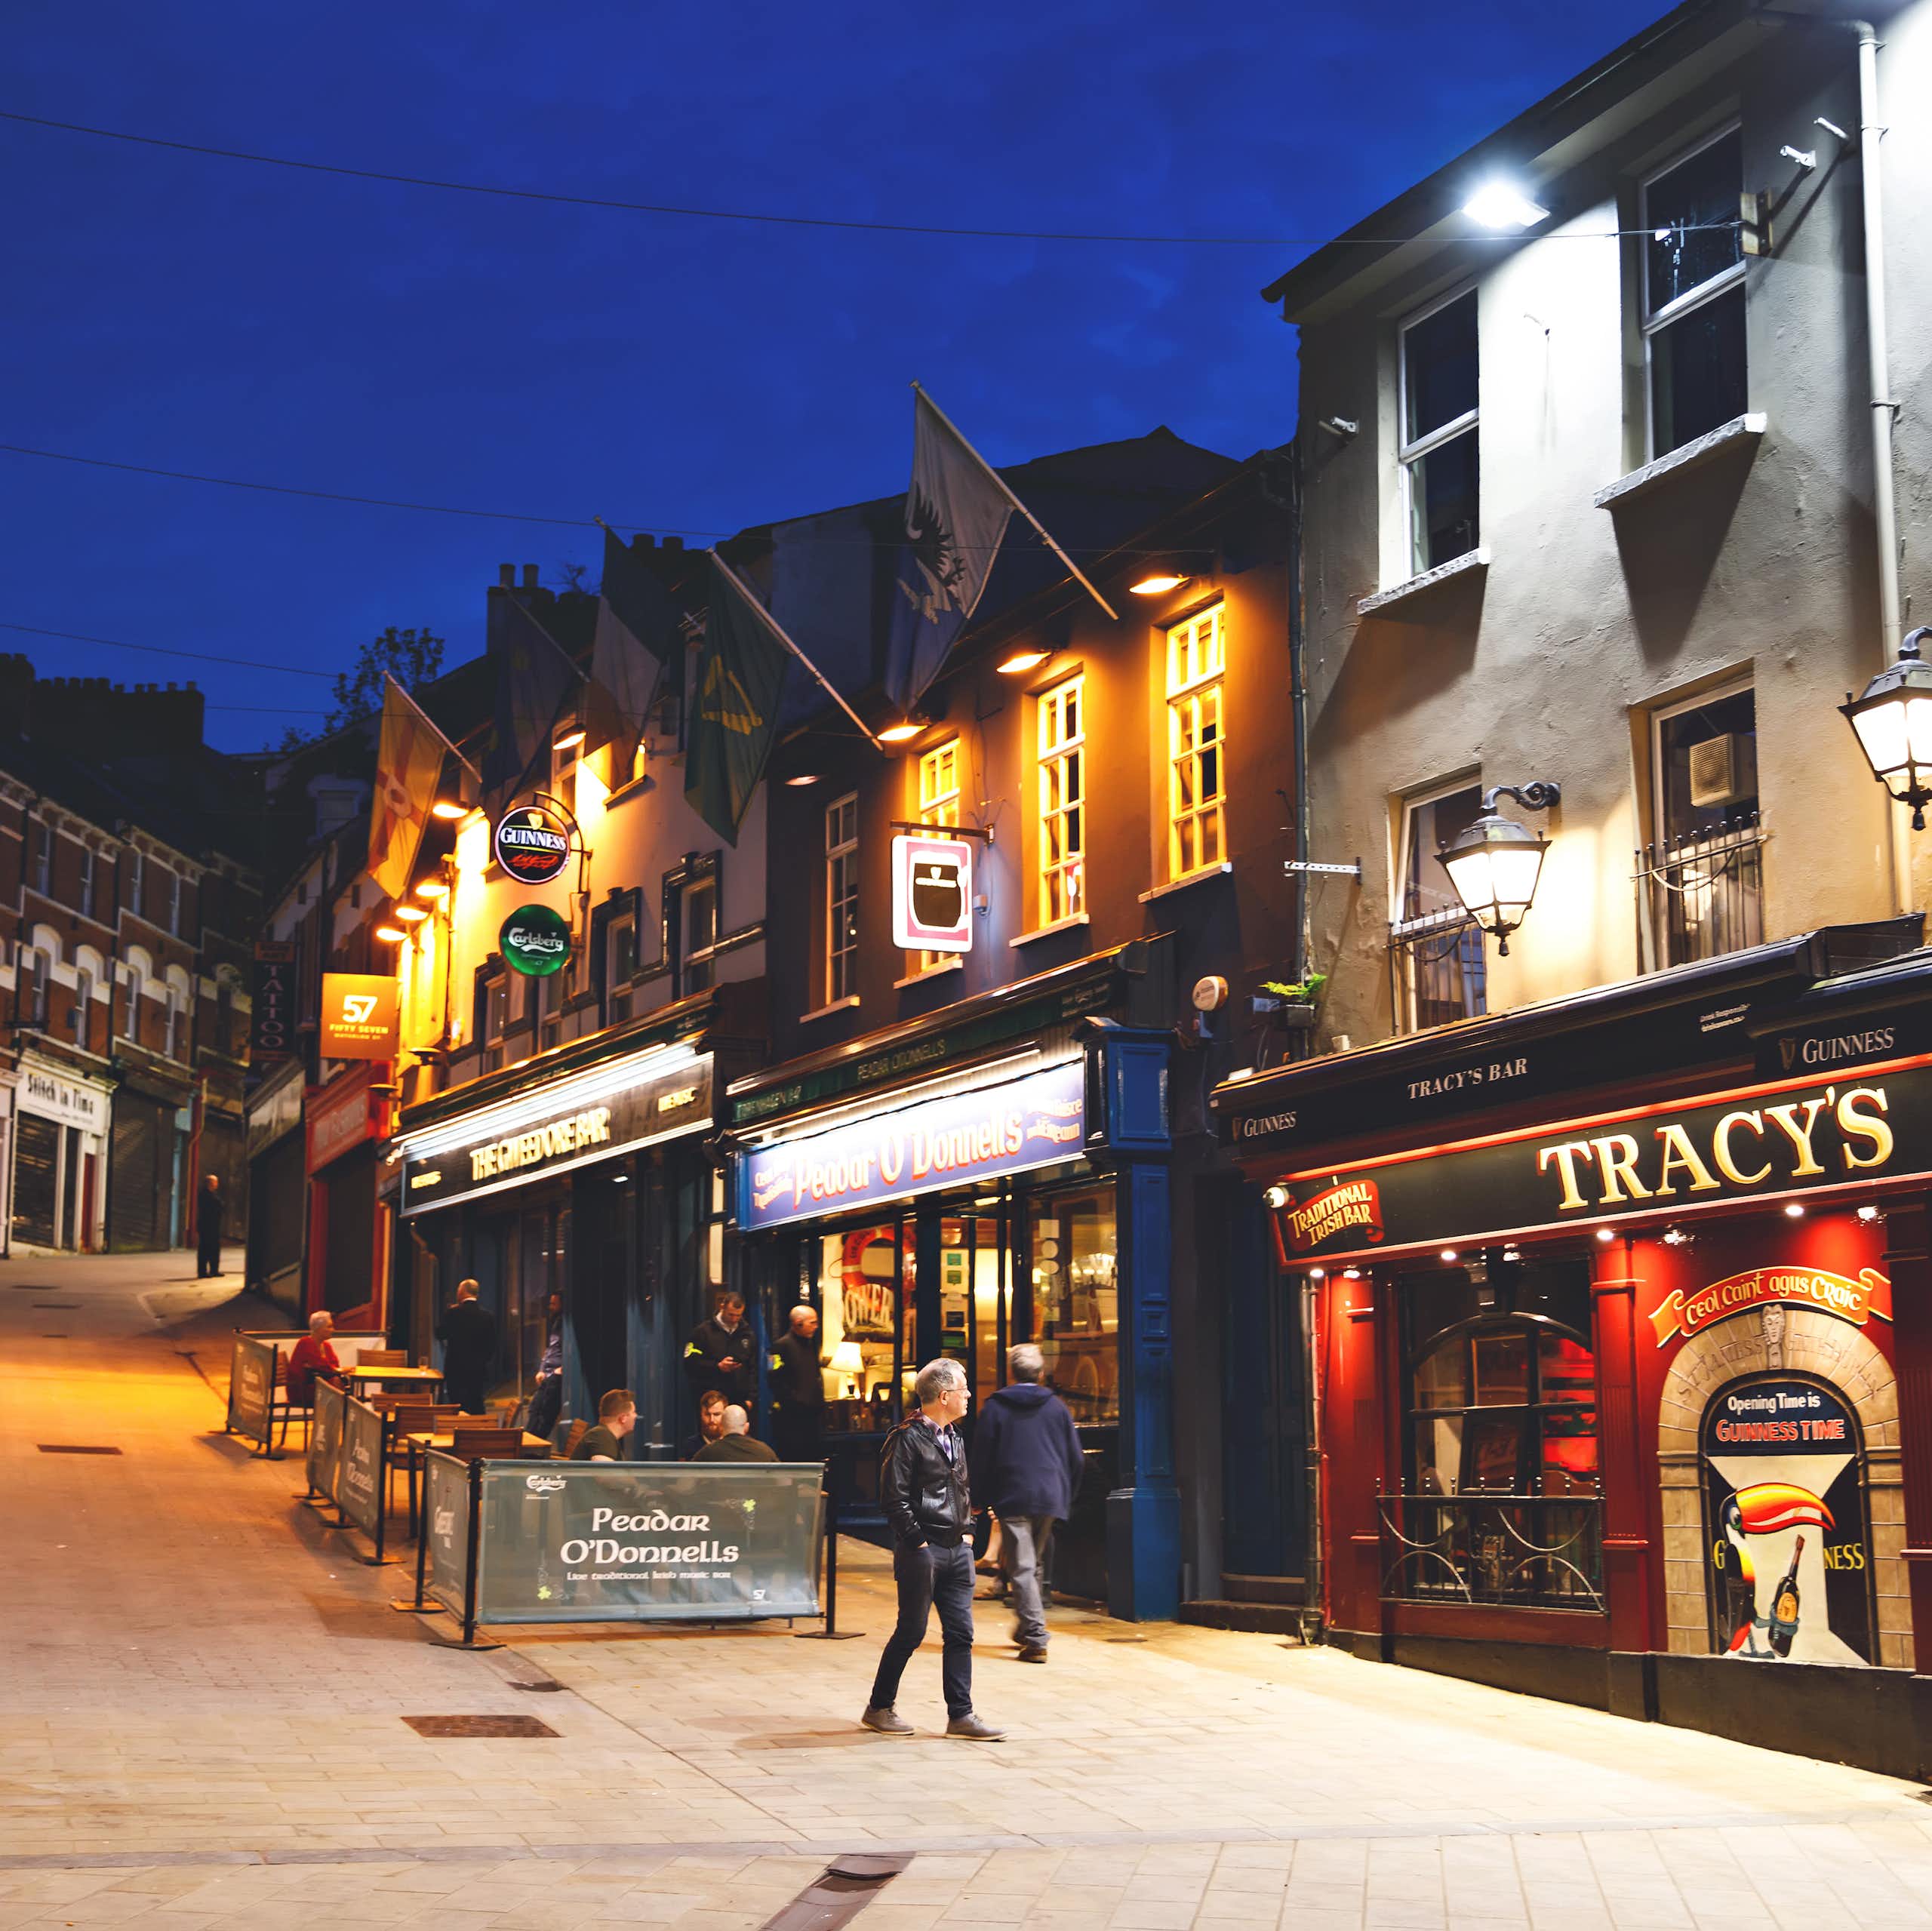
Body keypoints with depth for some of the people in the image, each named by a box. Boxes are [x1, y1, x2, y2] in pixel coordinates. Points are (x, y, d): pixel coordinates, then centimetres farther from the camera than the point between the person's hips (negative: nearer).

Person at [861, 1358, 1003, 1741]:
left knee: (960, 1633, 5)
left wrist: (967, 1533, 13)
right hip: (923, 1552, -8)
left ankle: (961, 1714, 9)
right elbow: (894, 1500, -15)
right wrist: (918, 1542, -15)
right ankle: (879, 1708, 14)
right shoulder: (907, 1438, -11)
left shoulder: (955, 1438, 15)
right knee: (911, 1633, 0)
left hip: (957, 1551, 8)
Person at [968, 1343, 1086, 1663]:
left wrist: (982, 1498, 7)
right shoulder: (1056, 1407, 8)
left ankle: (1035, 1638, -13)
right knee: (1034, 1564, 18)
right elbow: (1076, 1459, 10)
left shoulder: (994, 1408, 0)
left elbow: (980, 1459, -1)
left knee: (1020, 1568, -4)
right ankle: (1027, 1629, 25)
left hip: (1012, 1498, -4)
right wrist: (1067, 1498, 19)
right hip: (1050, 1498, 4)